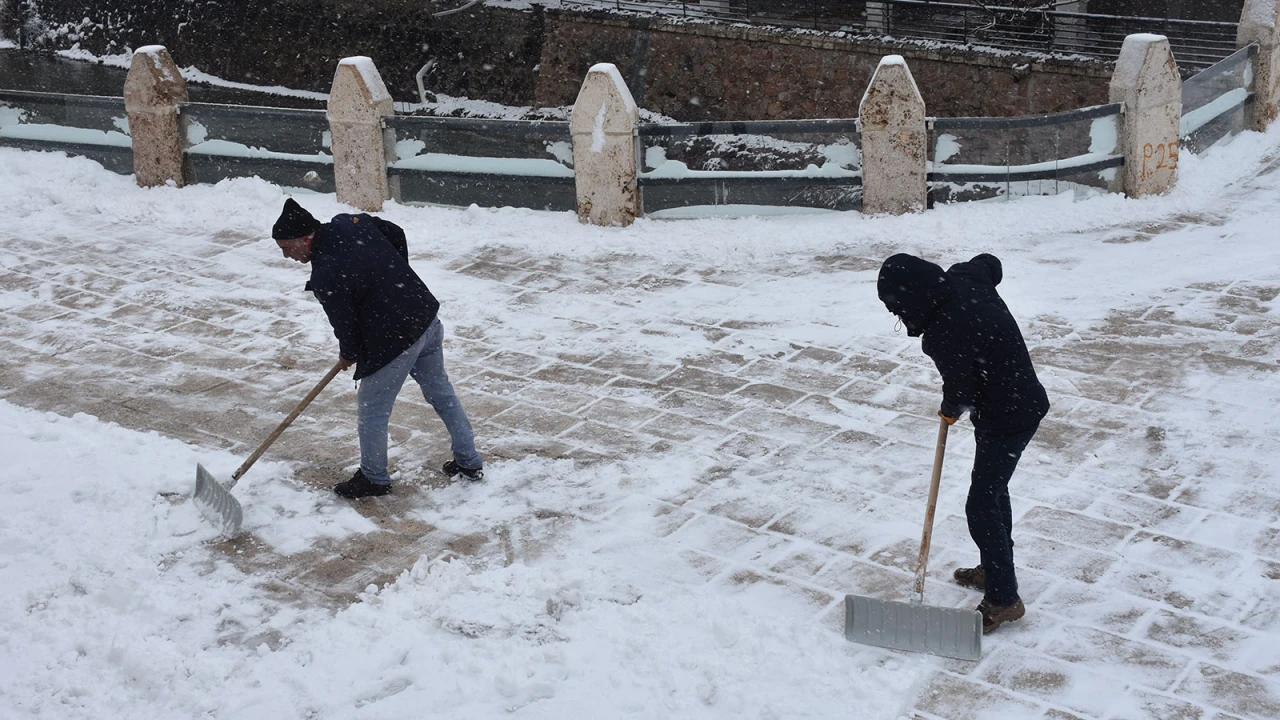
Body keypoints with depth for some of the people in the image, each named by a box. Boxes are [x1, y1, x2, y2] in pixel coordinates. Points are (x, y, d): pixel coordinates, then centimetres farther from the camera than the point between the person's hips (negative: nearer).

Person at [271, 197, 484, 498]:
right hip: (427, 315, 9)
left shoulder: (325, 278, -24)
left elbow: (345, 324, -13)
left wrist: (348, 355, 9)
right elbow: (398, 234, 14)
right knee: (441, 391, 22)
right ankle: (469, 462, 33)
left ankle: (373, 479, 27)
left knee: (372, 409, 11)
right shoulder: (350, 223, -2)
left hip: (395, 341, -9)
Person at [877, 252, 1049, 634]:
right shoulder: (966, 277, -8)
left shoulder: (944, 335, -31)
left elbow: (960, 393, -21)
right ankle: (996, 570, 41)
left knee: (982, 506, -2)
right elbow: (992, 263, 16)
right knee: (993, 490, 24)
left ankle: (1003, 599, 9)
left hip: (1007, 420, -10)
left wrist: (950, 410, 4)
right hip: (1024, 401, 10)